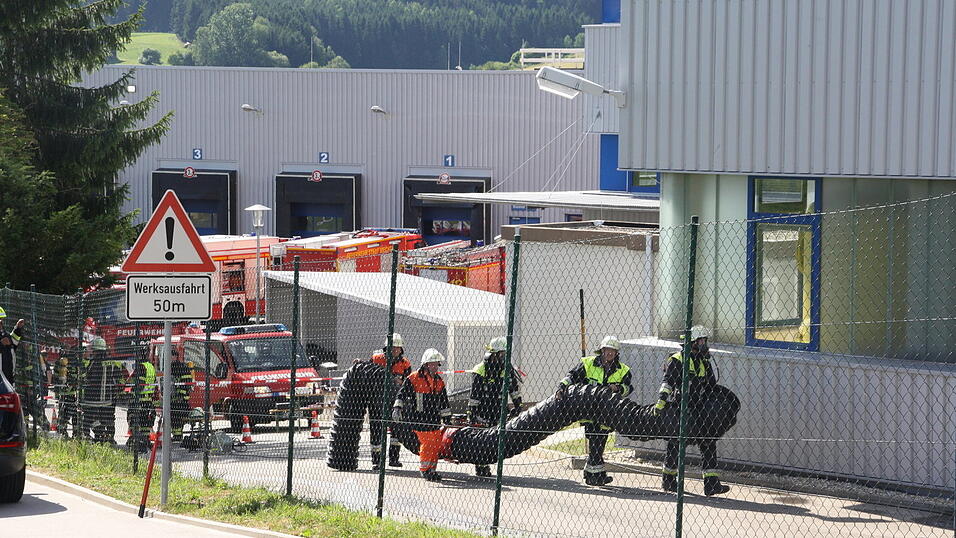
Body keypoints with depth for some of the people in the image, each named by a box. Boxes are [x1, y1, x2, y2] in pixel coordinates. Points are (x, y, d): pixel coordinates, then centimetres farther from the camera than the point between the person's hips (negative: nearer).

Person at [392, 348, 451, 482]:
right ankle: (424, 470, 1)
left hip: (434, 419, 6)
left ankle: (432, 469, 17)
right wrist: (397, 408, -21)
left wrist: (447, 418, 19)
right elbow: (402, 394, -9)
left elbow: (444, 402, 19)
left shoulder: (439, 382, 13)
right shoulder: (414, 379, -6)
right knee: (426, 442, -10)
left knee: (436, 444, 5)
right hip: (419, 419, -6)